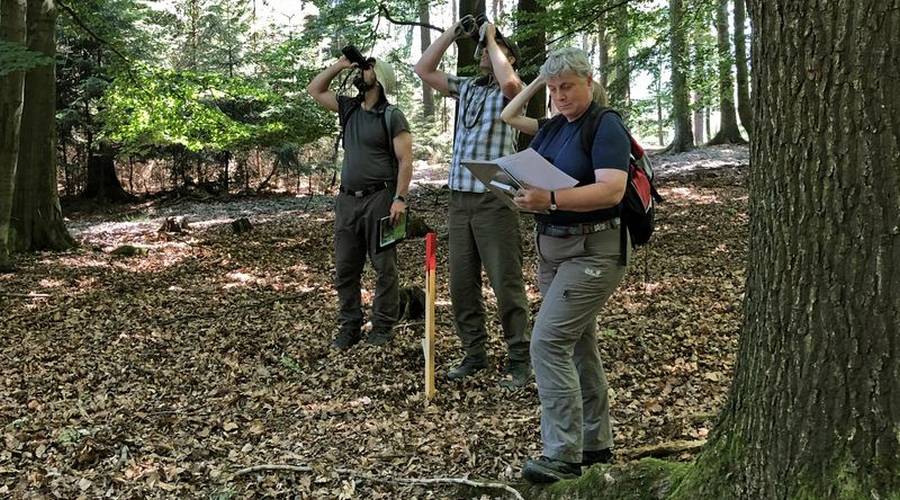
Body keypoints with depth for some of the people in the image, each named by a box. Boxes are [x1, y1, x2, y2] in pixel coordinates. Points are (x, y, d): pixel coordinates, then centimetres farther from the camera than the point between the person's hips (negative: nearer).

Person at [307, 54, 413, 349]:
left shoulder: (392, 117, -5)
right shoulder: (348, 108, 14)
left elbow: (405, 161, -9)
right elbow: (314, 90, 22)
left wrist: (400, 198, -18)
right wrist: (339, 65, 11)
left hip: (379, 199, -6)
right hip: (347, 199, 6)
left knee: (384, 267, 0)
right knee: (344, 268, 7)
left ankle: (383, 327, 7)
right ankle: (349, 327, 14)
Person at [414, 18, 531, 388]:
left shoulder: (509, 92, -1)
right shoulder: (466, 87, 16)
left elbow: (509, 82, -26)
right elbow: (424, 70, 15)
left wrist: (491, 38, -11)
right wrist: (452, 34, 9)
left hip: (495, 200, -6)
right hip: (459, 198, 6)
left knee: (506, 283, -2)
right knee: (461, 283, 10)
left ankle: (519, 360, 6)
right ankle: (474, 353, 22)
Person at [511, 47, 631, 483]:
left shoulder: (606, 127, -11)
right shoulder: (550, 130, 14)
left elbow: (611, 189, -24)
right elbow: (526, 175, 13)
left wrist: (551, 200, -35)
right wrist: (523, 193, -11)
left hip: (592, 251, -9)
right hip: (553, 247, 9)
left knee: (549, 342, -16)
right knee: (577, 345, 14)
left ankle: (563, 453, -11)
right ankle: (595, 442, 26)